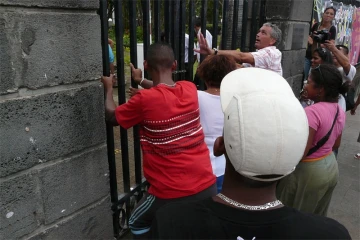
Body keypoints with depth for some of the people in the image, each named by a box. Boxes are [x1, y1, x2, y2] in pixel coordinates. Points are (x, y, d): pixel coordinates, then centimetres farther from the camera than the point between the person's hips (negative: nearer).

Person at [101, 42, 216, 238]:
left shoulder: (144, 100, -17)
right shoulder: (190, 89, -3)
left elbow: (111, 116, 3)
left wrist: (108, 88, 20)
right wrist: (142, 81, 34)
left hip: (172, 192, -4)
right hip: (206, 184, 4)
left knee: (137, 225, 26)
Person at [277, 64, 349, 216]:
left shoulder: (312, 112, -27)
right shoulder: (339, 111, 0)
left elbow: (300, 154, -29)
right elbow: (336, 145, 11)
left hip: (308, 172, -8)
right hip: (331, 167, 8)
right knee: (318, 216, 26)